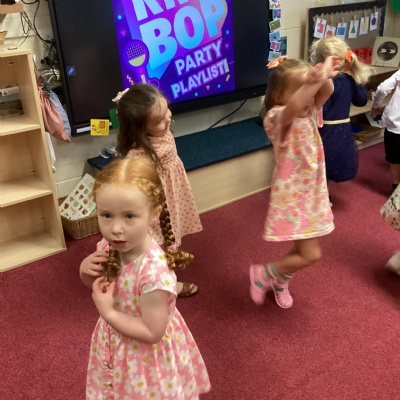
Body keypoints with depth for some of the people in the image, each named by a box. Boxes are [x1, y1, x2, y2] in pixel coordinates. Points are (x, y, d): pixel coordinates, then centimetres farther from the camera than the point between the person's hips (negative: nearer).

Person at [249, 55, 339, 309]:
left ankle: (280, 282, 45)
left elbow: (327, 91, -11)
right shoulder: (278, 117, -22)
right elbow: (294, 106, -45)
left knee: (304, 250, 18)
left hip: (313, 193, 8)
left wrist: (324, 77, -30)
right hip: (292, 197, -8)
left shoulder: (310, 112, 2)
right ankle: (263, 274, 17)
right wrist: (320, 77, -48)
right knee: (311, 254, -6)